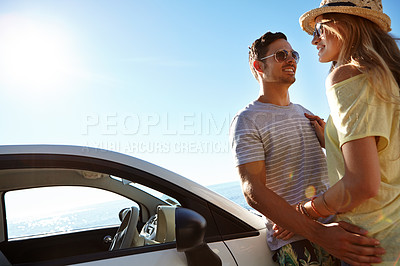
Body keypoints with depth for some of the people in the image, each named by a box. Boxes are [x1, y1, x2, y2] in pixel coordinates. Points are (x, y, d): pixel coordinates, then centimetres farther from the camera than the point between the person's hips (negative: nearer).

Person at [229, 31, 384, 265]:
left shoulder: (305, 114, 16)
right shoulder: (247, 121, -9)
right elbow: (254, 192, -20)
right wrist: (319, 233, -27)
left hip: (333, 226, 6)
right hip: (293, 240, -6)